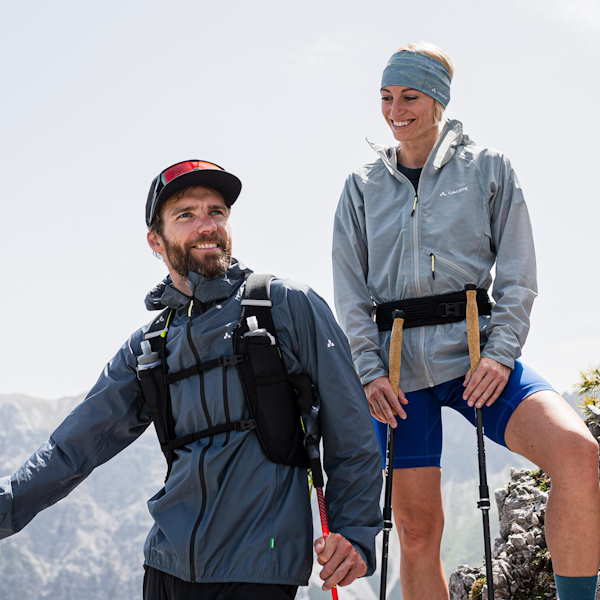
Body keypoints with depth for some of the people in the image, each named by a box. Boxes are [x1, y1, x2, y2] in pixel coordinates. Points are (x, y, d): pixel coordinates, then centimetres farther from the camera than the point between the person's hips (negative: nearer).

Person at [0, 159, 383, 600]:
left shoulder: (290, 306, 1)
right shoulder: (146, 348, 13)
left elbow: (349, 428, -1)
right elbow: (75, 447, 11)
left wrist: (355, 530, -9)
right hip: (168, 564, 4)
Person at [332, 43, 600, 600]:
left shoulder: (488, 168, 10)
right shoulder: (363, 185, 15)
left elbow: (517, 276, 3)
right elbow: (350, 292, 10)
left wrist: (500, 353, -11)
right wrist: (369, 371, -4)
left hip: (474, 353, -2)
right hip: (398, 363, 2)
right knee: (416, 528, -1)